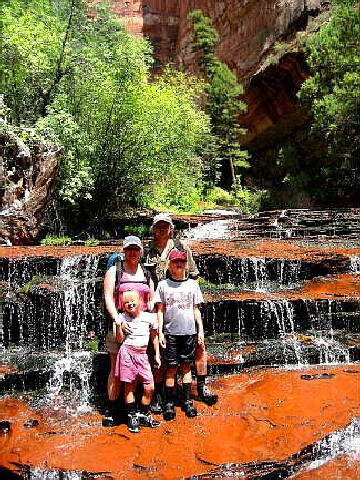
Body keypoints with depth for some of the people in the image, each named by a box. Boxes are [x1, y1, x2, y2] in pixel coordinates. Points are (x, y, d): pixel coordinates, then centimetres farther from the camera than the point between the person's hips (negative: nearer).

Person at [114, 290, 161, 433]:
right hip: (127, 353, -1)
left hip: (142, 355, 2)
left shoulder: (149, 317, 2)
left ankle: (144, 415, 19)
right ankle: (132, 417, 21)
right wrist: (119, 325, -14)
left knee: (149, 387, -1)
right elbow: (120, 340, 1)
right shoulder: (122, 318, 0)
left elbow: (154, 337, 14)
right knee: (129, 387, 6)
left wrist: (157, 355, 15)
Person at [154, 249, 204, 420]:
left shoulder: (192, 284, 10)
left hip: (189, 331, 2)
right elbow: (160, 310, 4)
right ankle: (169, 404, 11)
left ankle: (187, 401, 19)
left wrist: (201, 330, 8)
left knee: (186, 367, 8)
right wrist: (160, 332, -2)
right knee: (171, 368, 1)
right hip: (170, 332, -2)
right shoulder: (163, 284, 5)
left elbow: (196, 310, 13)